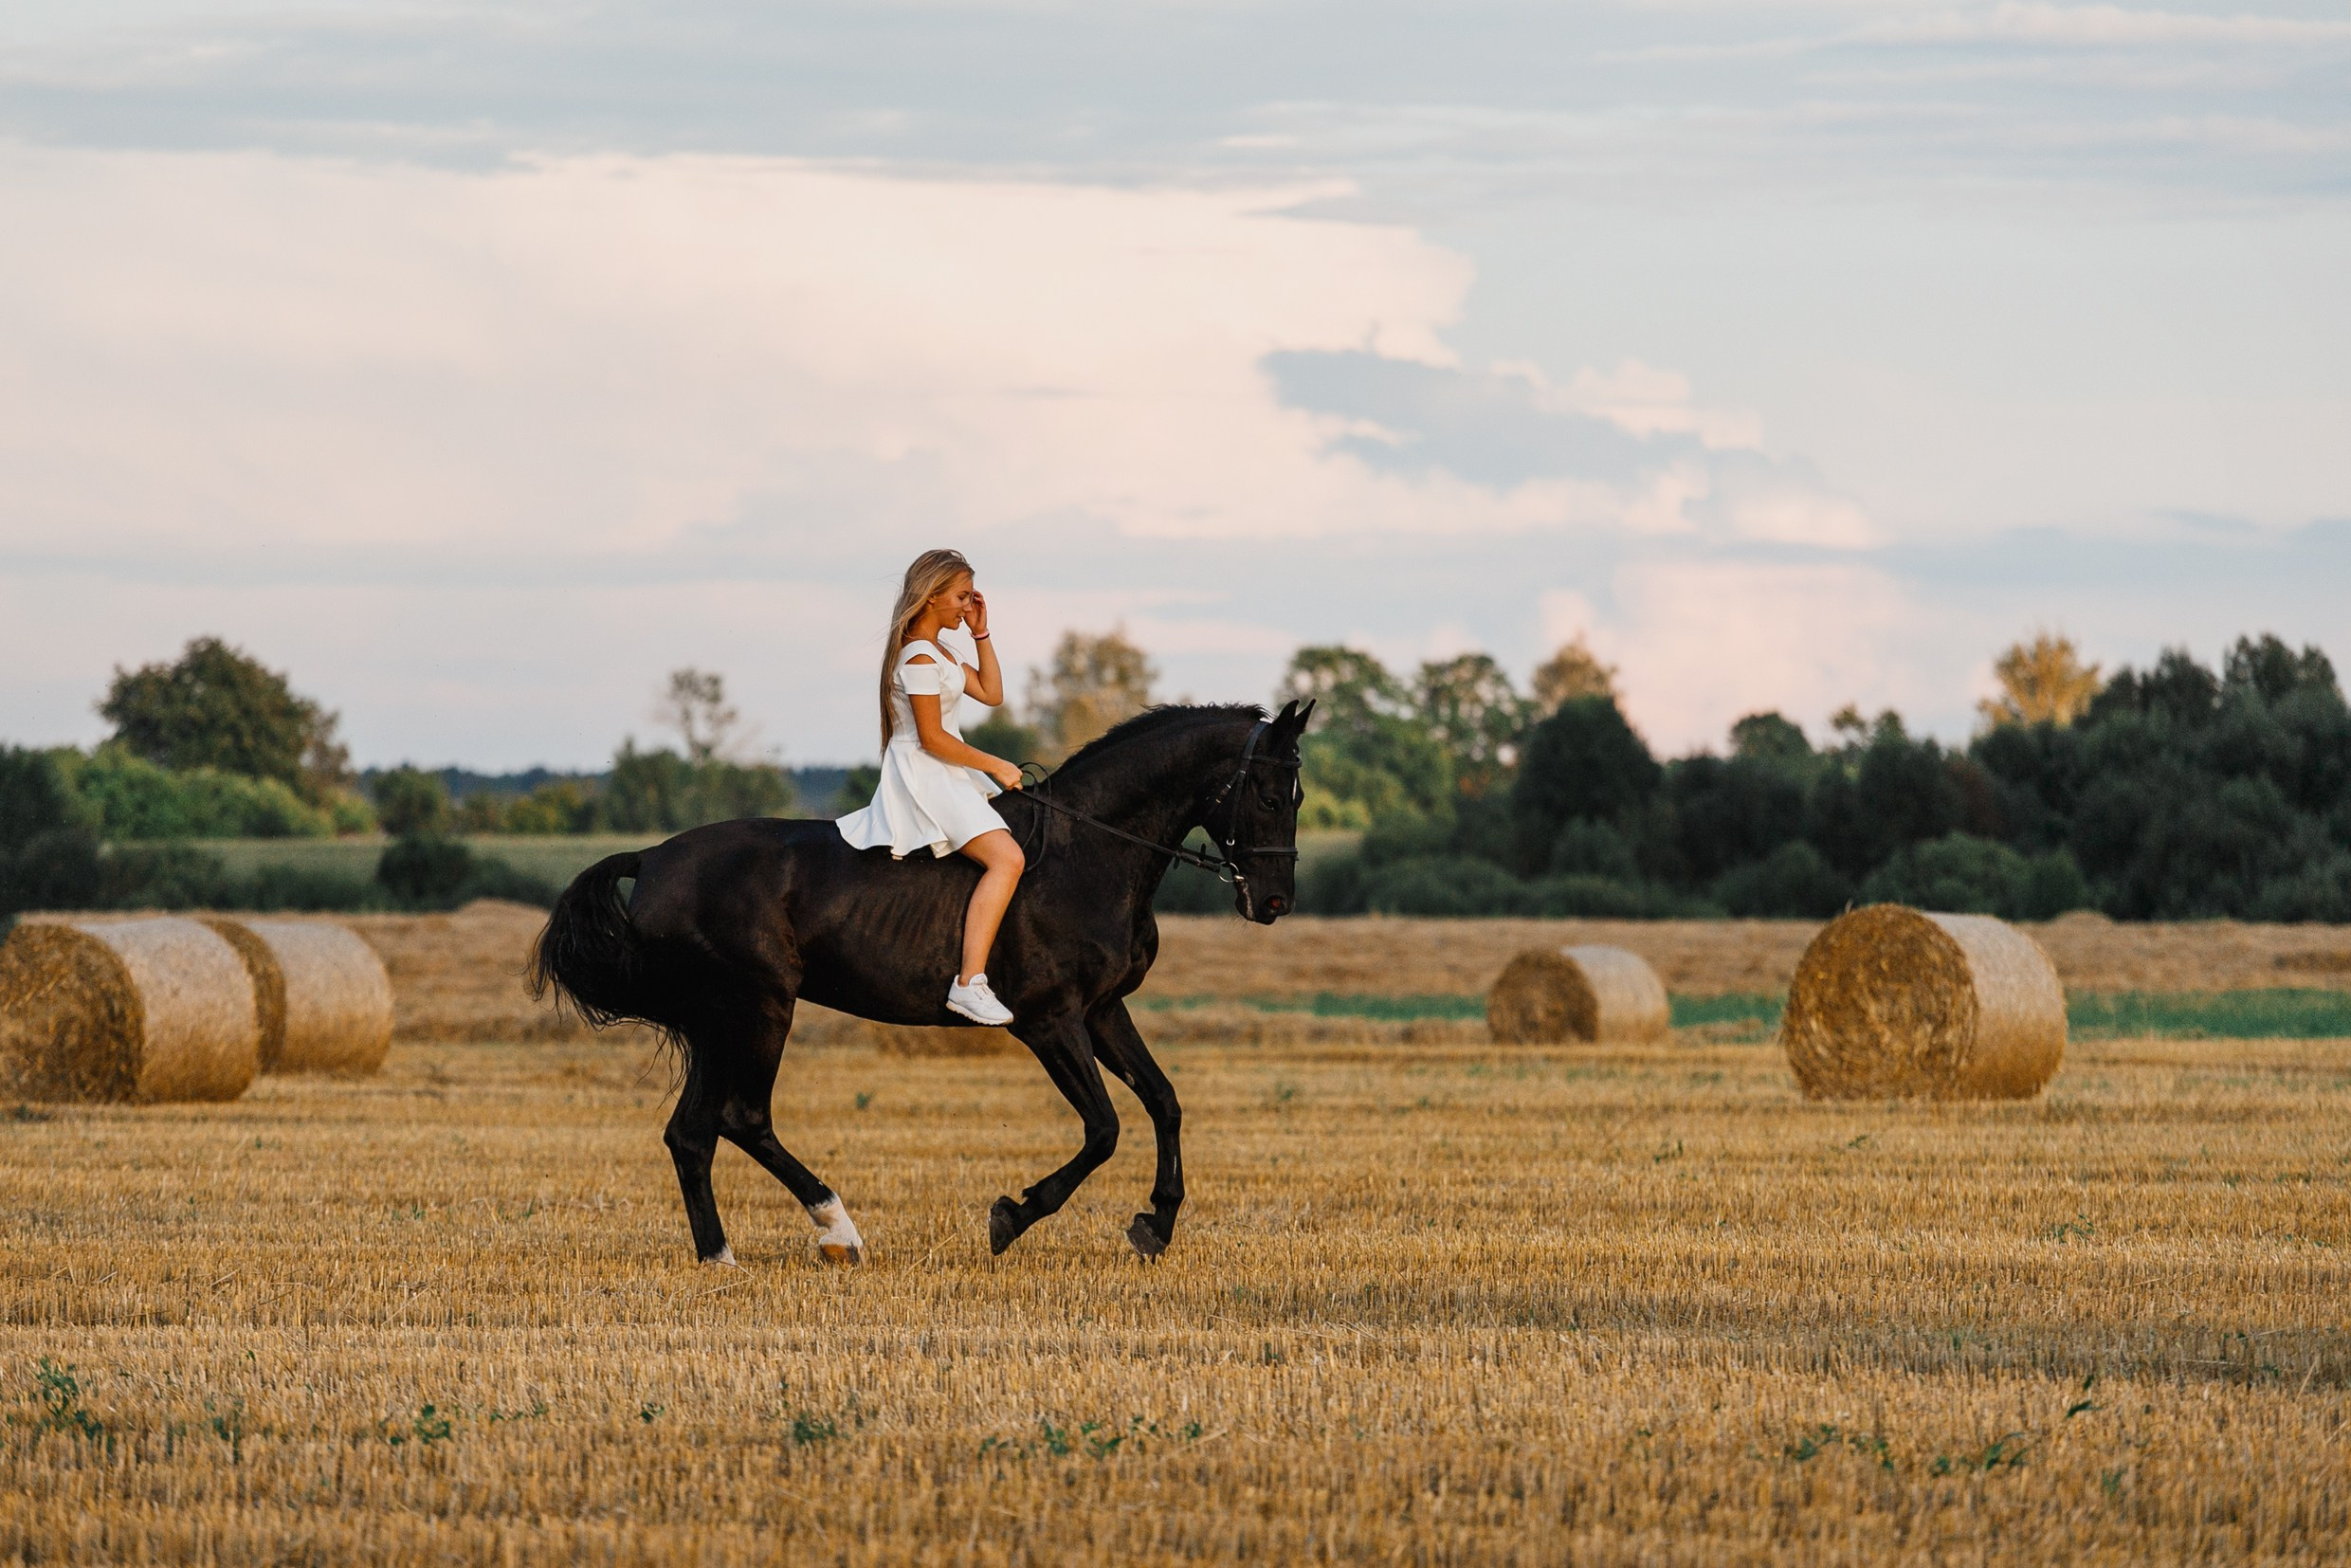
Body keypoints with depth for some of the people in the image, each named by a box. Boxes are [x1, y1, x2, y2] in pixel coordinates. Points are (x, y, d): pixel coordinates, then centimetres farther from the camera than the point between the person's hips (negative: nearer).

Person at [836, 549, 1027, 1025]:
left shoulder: (939, 653, 16)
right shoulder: (919, 657, -16)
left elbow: (991, 694, 19)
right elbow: (932, 738, -20)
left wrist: (981, 633, 11)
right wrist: (996, 767, -13)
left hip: (945, 774, 11)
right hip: (923, 776, -11)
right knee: (1007, 858, -27)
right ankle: (970, 983, -36)